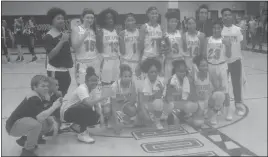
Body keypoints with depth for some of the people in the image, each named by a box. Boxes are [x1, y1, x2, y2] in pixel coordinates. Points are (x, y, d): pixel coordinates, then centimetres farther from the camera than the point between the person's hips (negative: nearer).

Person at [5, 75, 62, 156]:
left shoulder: (40, 96, 3)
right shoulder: (33, 98, -27)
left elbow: (44, 114, 9)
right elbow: (40, 117, -40)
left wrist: (52, 124, -8)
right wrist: (54, 106, -29)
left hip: (23, 122, 9)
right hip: (13, 125, -9)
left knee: (49, 123, 6)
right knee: (36, 124, -35)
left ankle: (25, 141, 19)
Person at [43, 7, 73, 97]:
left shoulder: (64, 34, 10)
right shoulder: (49, 36, -13)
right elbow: (50, 55, -21)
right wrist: (62, 41, -26)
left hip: (65, 70, 8)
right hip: (55, 71, -8)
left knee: (63, 95, 17)